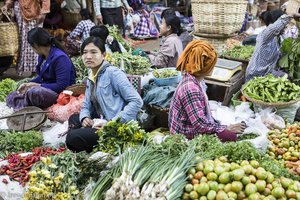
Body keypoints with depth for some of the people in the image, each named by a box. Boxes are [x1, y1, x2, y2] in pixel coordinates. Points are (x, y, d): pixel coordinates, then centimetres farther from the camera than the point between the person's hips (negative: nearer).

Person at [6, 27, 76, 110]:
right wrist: (27, 84, 4)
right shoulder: (42, 56, 8)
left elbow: (62, 86, -25)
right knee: (11, 97, 5)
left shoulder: (60, 58, -21)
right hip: (46, 90, 9)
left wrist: (38, 85, -18)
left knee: (33, 92, -37)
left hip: (59, 93, -9)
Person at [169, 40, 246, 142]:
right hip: (188, 136, -9)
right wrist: (226, 129, -18)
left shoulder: (191, 80, 4)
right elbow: (200, 125, -28)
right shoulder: (191, 89, -27)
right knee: (230, 136, -17)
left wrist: (218, 124, 6)